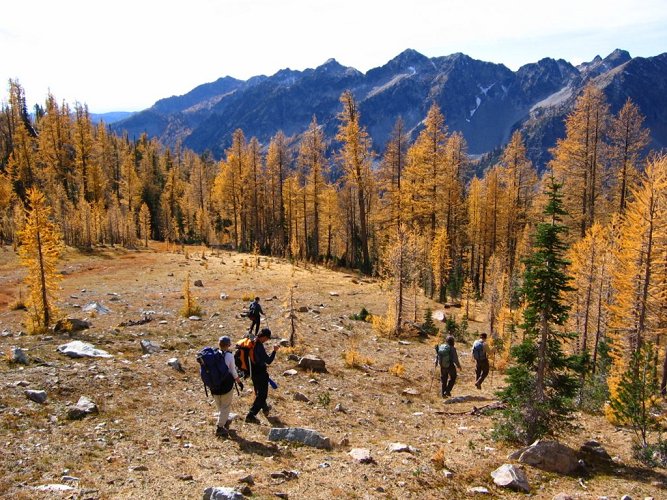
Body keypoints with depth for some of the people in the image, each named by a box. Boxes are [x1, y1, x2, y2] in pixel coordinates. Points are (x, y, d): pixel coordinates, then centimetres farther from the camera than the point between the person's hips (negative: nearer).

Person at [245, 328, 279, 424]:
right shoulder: (259, 347, -29)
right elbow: (268, 361, -24)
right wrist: (274, 351, -12)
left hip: (253, 372, 9)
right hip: (261, 374, -9)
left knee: (259, 392, 27)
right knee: (261, 395, 2)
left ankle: (265, 407, 47)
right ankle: (251, 415, 1)